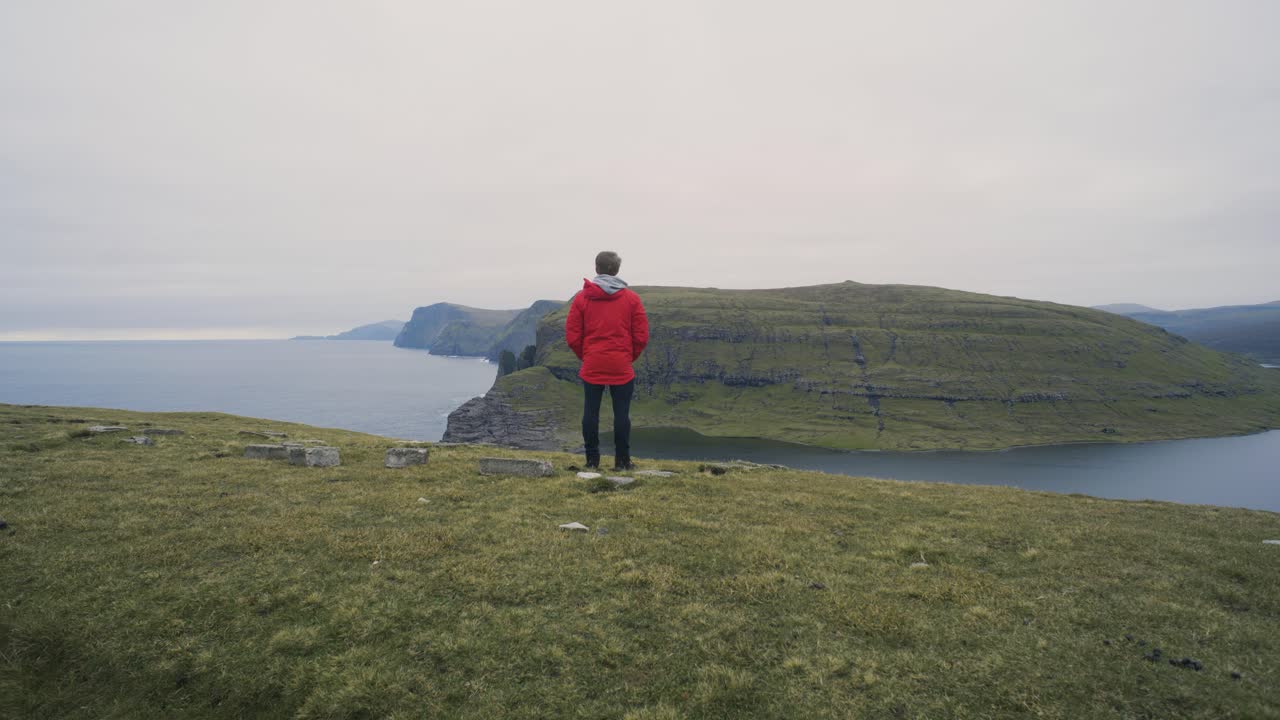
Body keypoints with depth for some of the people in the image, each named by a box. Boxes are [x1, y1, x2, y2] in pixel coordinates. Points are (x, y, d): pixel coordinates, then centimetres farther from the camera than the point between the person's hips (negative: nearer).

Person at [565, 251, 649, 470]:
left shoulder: (582, 298, 1)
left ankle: (592, 460, 9)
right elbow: (642, 336, 0)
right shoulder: (631, 298, 1)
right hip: (622, 368, 0)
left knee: (590, 413, 7)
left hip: (591, 367, 1)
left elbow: (572, 336, 1)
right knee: (621, 413, 4)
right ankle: (622, 460, 6)